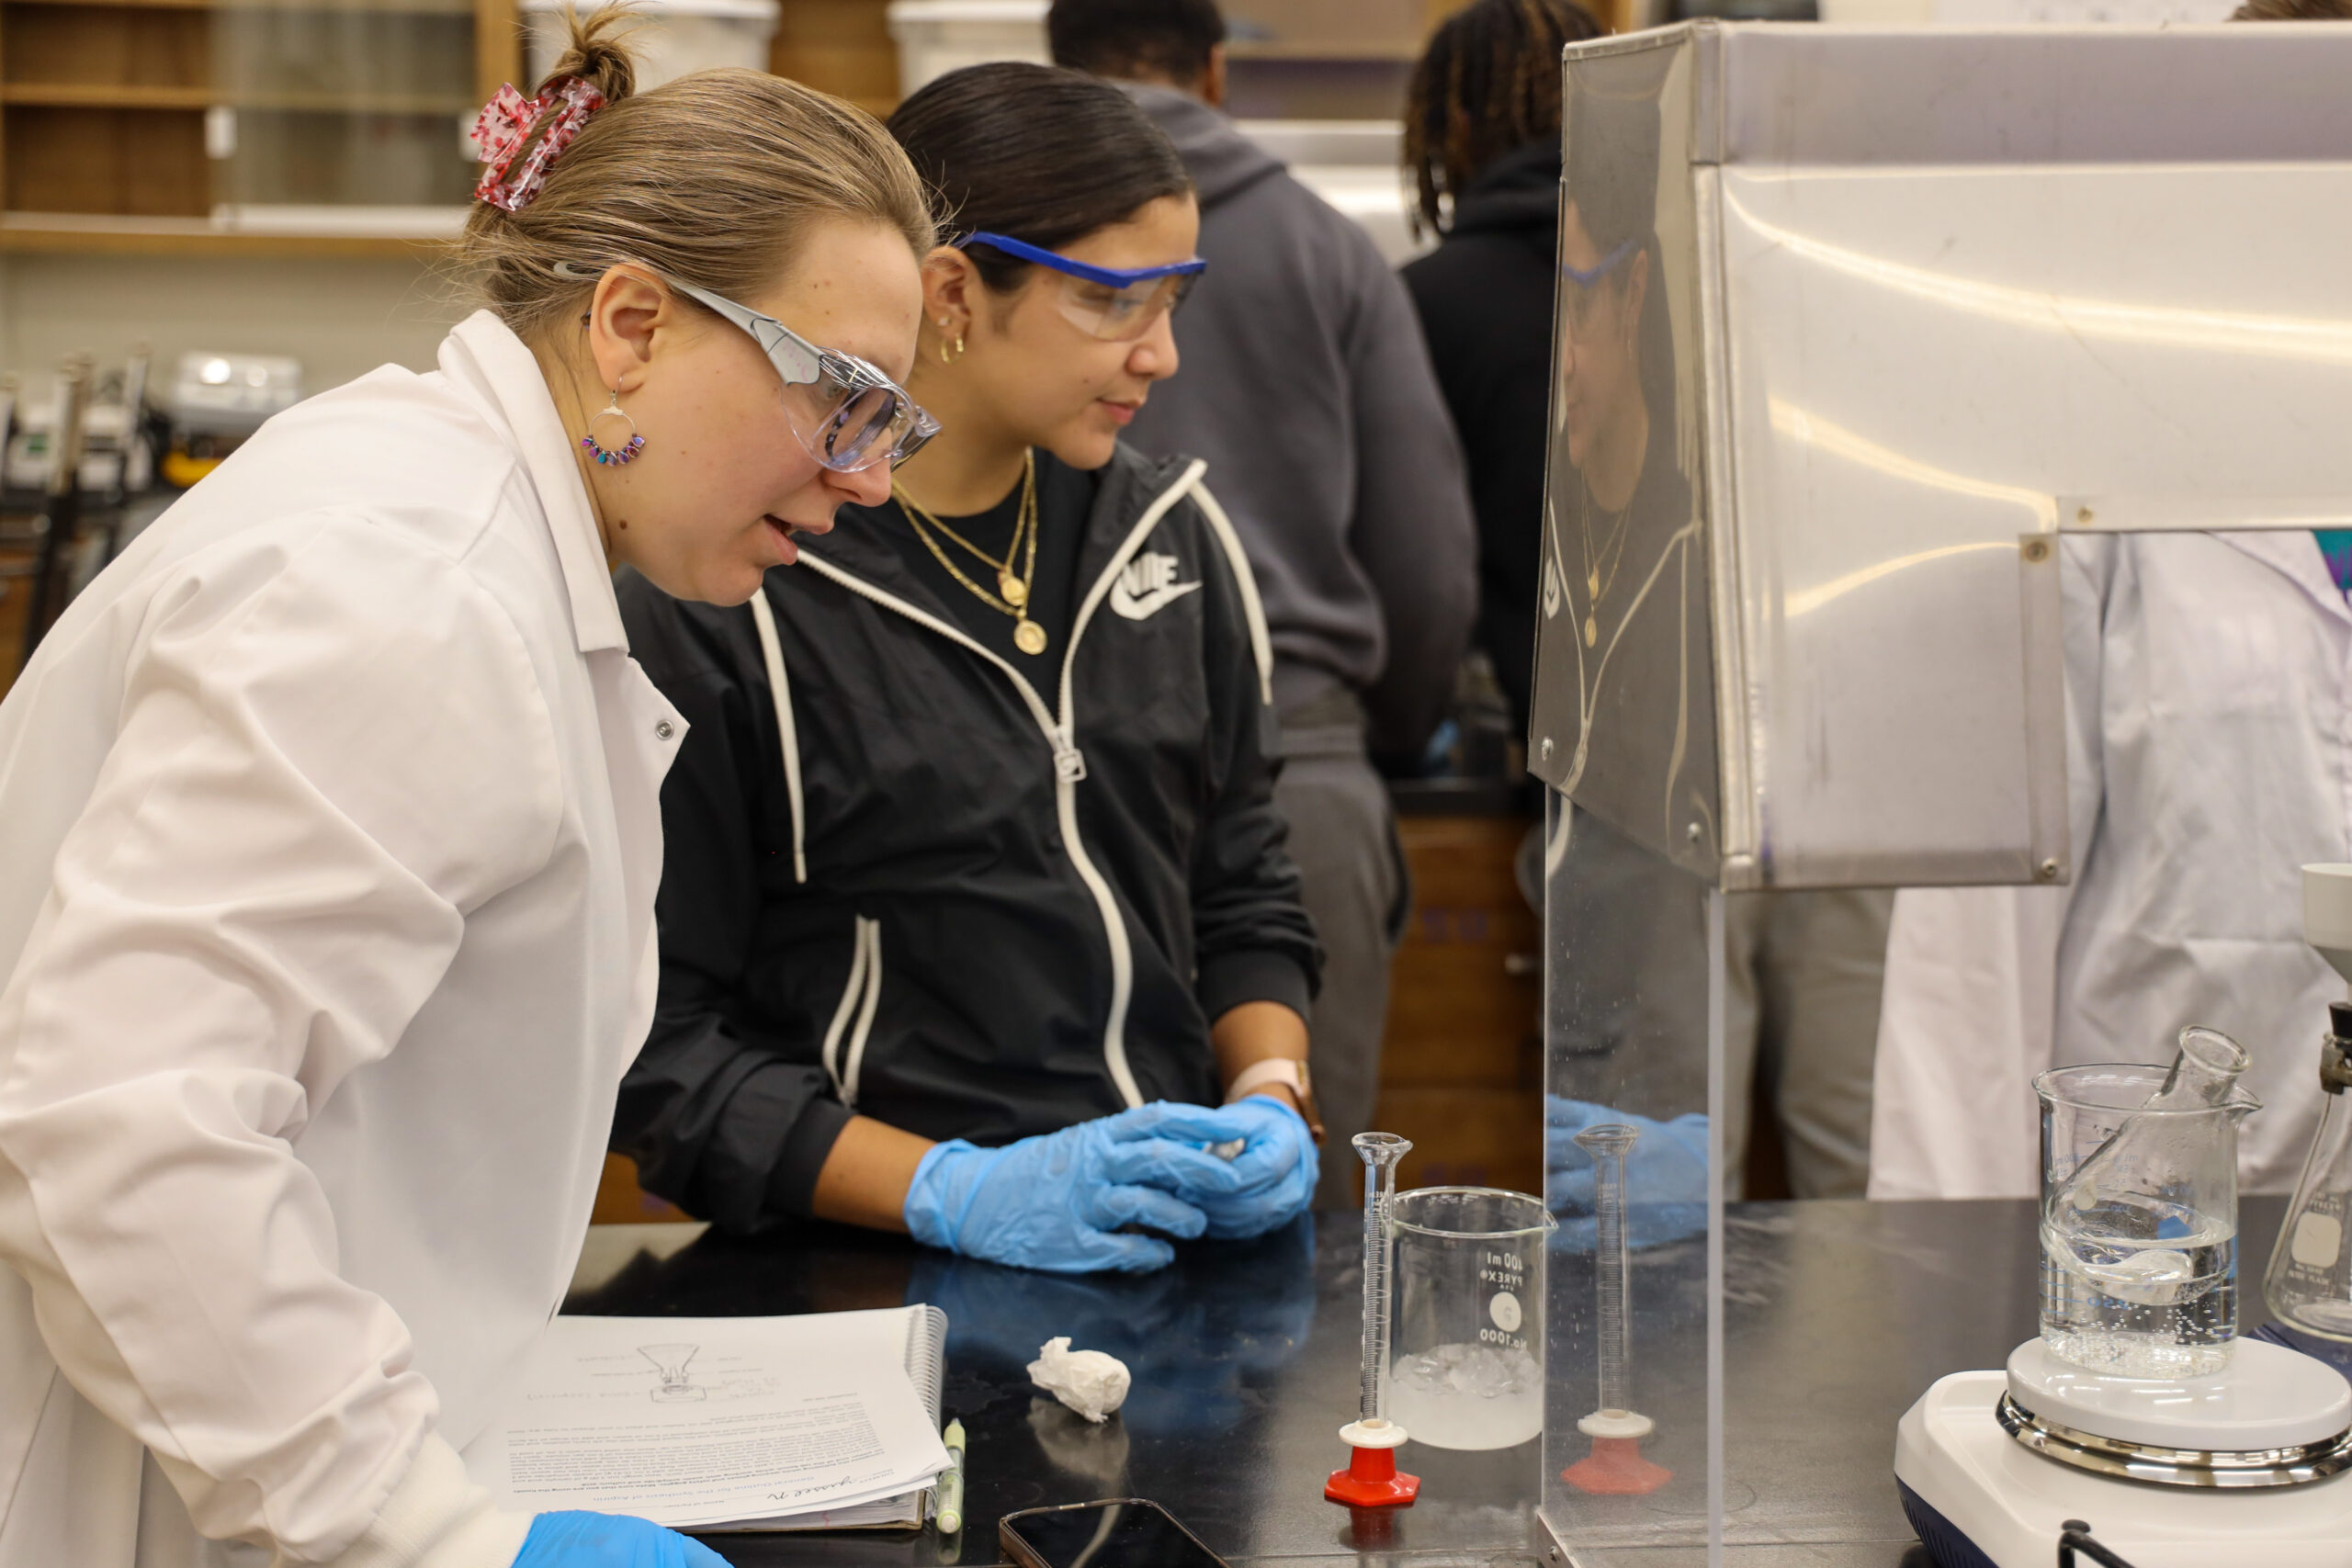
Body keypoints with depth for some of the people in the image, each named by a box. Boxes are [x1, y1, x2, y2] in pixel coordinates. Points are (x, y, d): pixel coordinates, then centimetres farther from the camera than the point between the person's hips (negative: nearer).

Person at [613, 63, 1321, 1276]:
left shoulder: (1174, 538, 11)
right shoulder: (716, 593, -6)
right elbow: (655, 1039, -7)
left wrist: (1270, 1099, 1)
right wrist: (960, 1193, -16)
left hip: (1188, 1244, 4)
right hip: (879, 1277, -3)